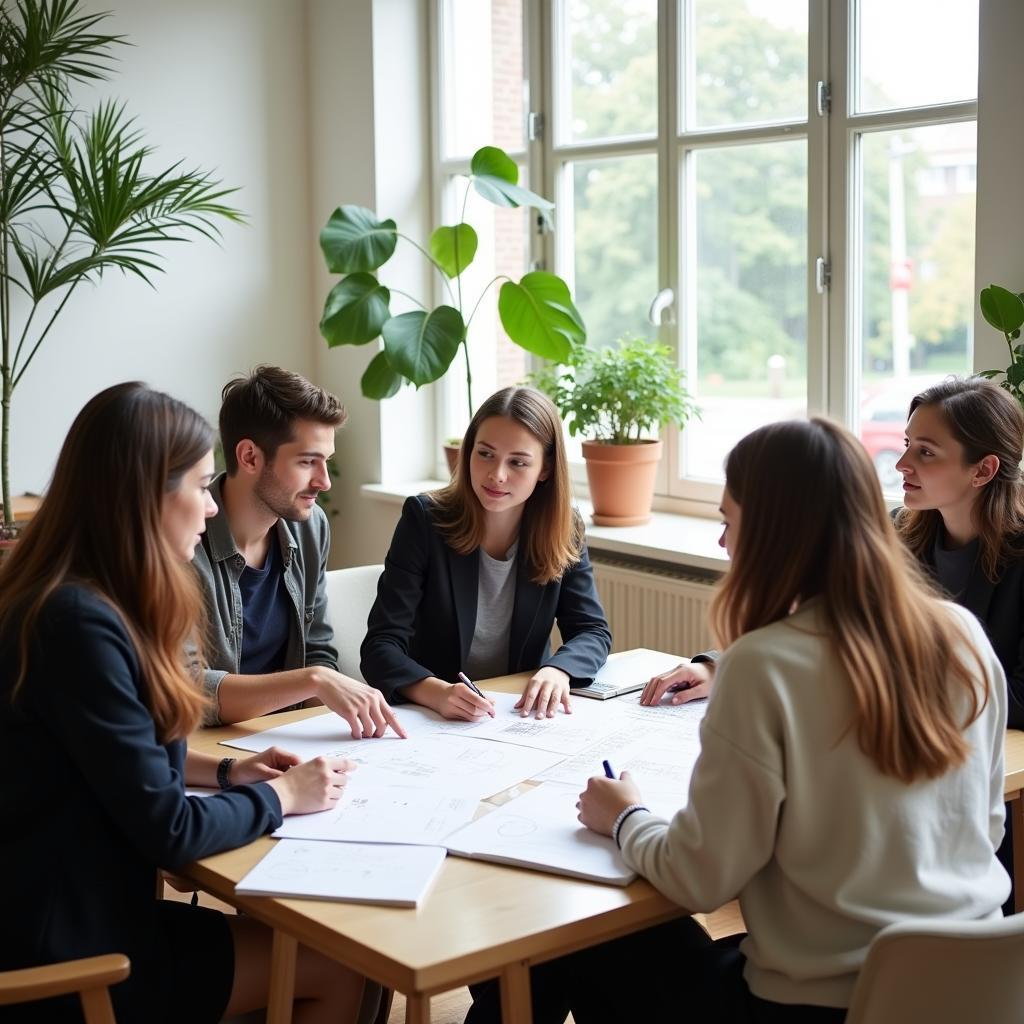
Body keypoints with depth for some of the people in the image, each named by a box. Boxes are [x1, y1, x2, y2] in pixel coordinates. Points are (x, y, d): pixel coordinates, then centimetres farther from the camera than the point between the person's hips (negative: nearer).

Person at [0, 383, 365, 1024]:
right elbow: (168, 831, -22)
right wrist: (281, 796, -6)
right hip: (72, 955, -9)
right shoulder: (79, 622, -25)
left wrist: (222, 772, 7)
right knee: (341, 968, 0)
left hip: (81, 912, 9)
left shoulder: (86, 602, 6)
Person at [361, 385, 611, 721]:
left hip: (523, 716, 1)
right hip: (431, 718, -1)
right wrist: (437, 692, -34)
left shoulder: (564, 531, 0)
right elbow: (381, 646, -14)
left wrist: (558, 670, -21)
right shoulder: (424, 519, -10)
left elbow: (593, 632, 2)